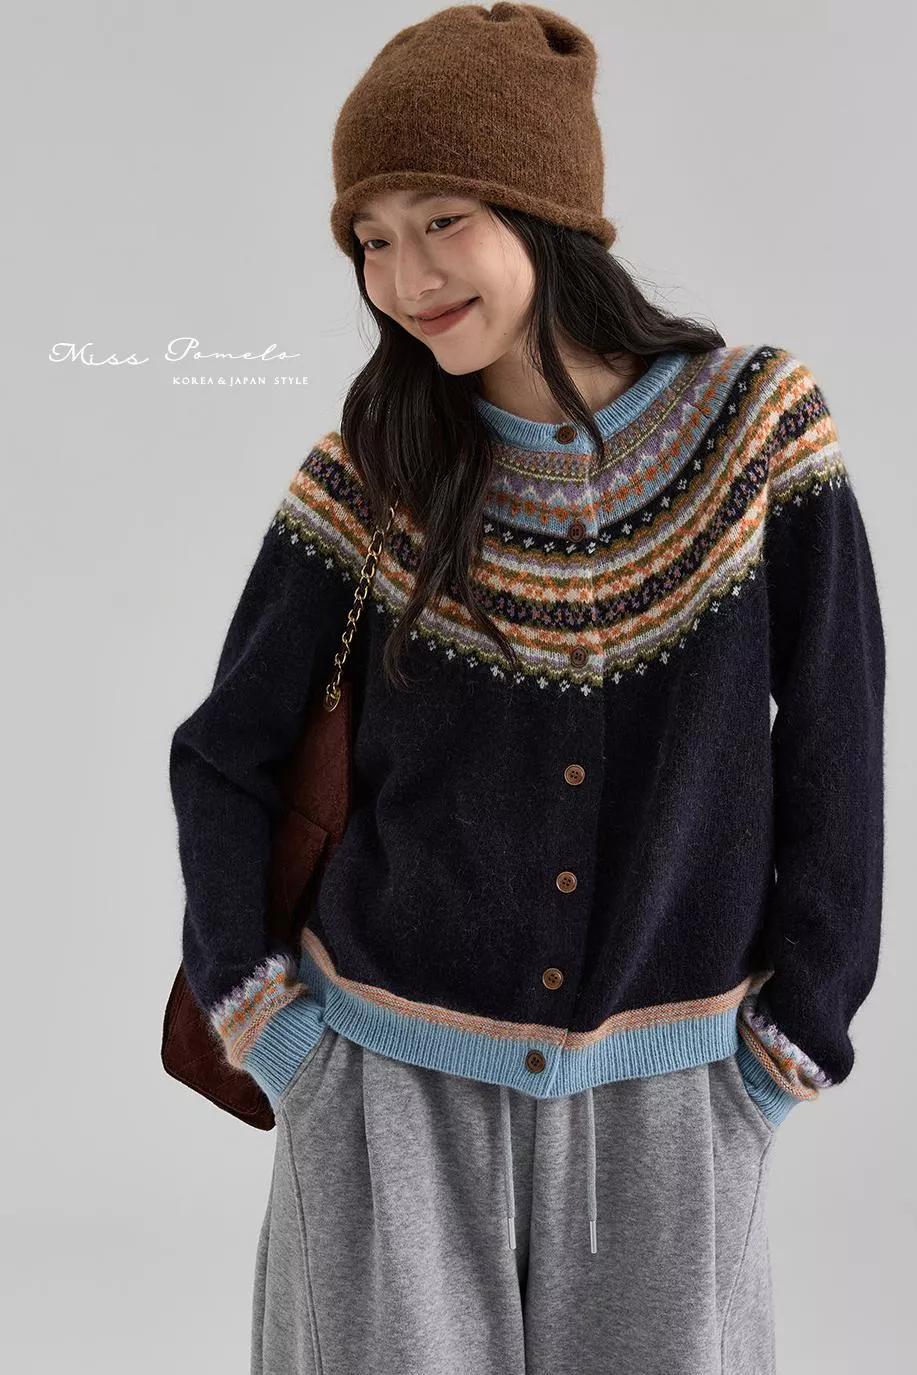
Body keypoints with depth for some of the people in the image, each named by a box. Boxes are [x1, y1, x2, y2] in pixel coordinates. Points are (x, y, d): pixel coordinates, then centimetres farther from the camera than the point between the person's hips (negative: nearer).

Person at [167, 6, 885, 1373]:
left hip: (660, 1102, 0)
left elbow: (835, 762, -3)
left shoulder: (757, 433, -9)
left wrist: (782, 1053, -2)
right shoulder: (374, 476, -7)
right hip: (393, 1085, 0)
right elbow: (223, 760, 3)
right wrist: (269, 1031, -2)